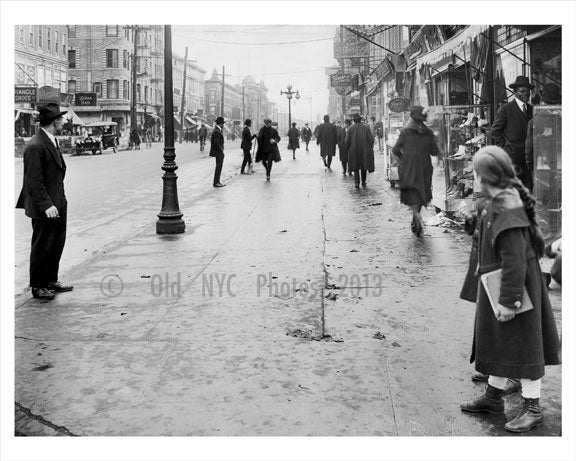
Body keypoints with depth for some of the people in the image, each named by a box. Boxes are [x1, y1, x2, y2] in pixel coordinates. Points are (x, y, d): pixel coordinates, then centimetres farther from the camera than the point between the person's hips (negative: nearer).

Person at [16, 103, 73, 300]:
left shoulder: (53, 142, 11)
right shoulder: (35, 146, -19)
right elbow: (34, 181, -21)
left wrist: (60, 200, 15)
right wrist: (46, 205, -24)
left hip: (58, 204, 9)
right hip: (43, 209, -9)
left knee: (57, 244, 17)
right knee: (42, 247, 4)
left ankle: (51, 280, 31)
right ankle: (37, 286, 18)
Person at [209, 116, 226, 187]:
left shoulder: (217, 130, 12)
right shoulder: (217, 131, -20)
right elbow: (216, 143, -24)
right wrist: (221, 151, -16)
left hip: (220, 152, 10)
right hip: (219, 152, -10)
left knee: (219, 167, 14)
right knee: (219, 167, -6)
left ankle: (217, 182, 19)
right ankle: (216, 182, -2)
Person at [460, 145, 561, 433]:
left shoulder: (506, 208, -27)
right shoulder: (501, 200, 4)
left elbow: (515, 260, -27)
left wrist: (508, 300, -23)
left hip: (512, 284, -10)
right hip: (494, 283, 10)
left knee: (522, 345, 3)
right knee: (496, 341, 19)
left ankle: (532, 408, 17)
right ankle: (493, 397, 34)